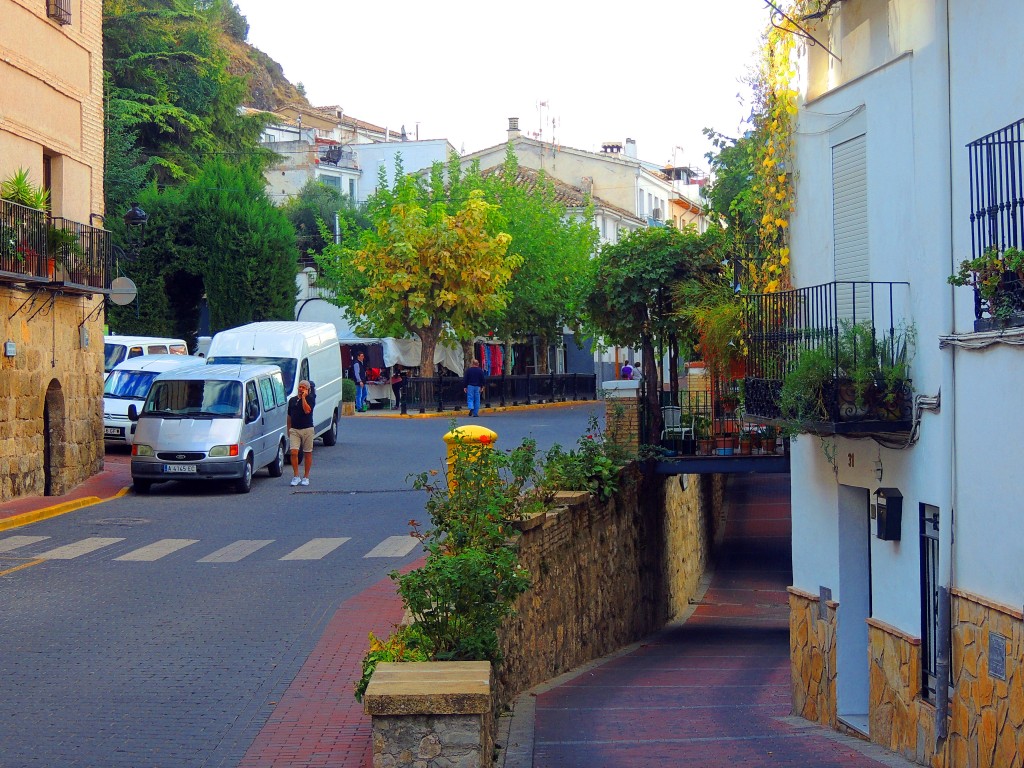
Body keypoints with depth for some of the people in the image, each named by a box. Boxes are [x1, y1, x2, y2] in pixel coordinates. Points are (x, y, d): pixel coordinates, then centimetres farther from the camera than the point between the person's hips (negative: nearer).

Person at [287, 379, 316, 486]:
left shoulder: (310, 399, -2)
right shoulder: (292, 400, 12)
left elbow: (307, 410, -20)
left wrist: (303, 397, -15)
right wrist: (288, 429, 16)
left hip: (307, 429, -3)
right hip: (294, 430, 3)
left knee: (307, 453, 4)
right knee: (294, 452, -11)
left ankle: (306, 477, 13)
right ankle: (296, 476, -6)